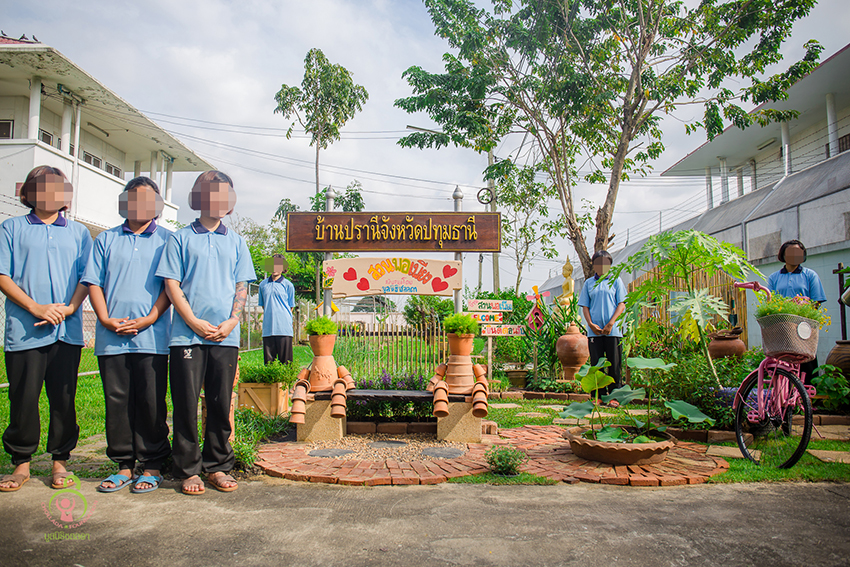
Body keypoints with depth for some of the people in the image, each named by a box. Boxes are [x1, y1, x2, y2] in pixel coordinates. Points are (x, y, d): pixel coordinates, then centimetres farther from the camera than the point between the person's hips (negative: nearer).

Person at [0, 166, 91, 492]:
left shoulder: (78, 232, 15)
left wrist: (69, 307, -8)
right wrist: (36, 308, -11)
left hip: (67, 330, 1)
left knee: (64, 398, 3)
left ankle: (60, 461, 15)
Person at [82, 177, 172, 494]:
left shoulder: (166, 240, 8)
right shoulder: (106, 240, 16)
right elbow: (94, 282, 10)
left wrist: (148, 319, -11)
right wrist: (106, 319, -5)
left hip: (152, 336, -3)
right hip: (111, 337, 3)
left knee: (151, 402, 0)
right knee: (117, 401, 6)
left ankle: (152, 466, 11)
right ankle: (124, 465, 17)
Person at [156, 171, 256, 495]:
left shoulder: (235, 242, 14)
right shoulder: (181, 238, 7)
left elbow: (242, 286, 11)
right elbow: (171, 284, 1)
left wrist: (231, 322, -4)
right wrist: (195, 322, -10)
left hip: (225, 335, 2)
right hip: (187, 334, -2)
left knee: (221, 403, 6)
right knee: (186, 403, 2)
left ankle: (217, 466, 18)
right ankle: (188, 470, 14)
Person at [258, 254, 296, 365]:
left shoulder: (288, 285, 3)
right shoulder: (263, 284, 12)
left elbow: (291, 307, 8)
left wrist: (281, 315, 1)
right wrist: (269, 315, 12)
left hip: (284, 328, -3)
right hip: (268, 327, 3)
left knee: (285, 361, -1)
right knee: (268, 360, 4)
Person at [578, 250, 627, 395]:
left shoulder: (616, 281, 7)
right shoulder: (588, 283, 12)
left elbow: (621, 304, 2)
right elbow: (584, 306, 11)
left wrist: (610, 324, -9)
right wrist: (591, 324, -5)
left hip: (613, 330, -2)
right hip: (594, 331, 2)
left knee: (614, 365, 0)